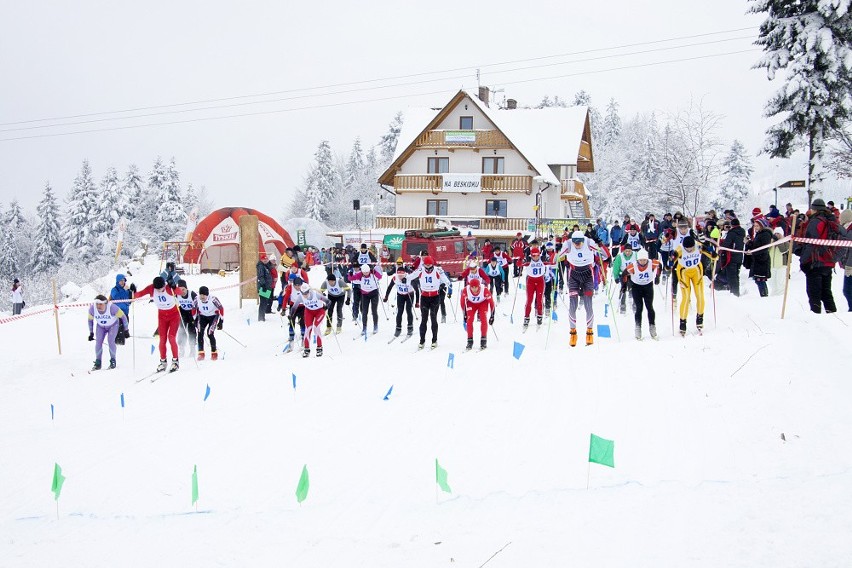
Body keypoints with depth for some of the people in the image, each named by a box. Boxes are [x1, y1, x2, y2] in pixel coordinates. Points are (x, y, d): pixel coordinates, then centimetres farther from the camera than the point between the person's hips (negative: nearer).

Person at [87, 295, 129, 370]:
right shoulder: (92, 308, -26)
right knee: (98, 341, -13)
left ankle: (113, 361, -6)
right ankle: (98, 363, -4)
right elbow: (90, 319, -6)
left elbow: (122, 316, -23)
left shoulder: (112, 307, -36)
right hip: (101, 326, 3)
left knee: (110, 341, -20)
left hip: (113, 325, -3)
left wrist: (126, 330, -18)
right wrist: (91, 333, -3)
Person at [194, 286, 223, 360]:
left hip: (213, 316, -4)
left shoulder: (213, 299, -28)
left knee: (210, 333, -18)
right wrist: (195, 320, 2)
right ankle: (201, 353, -8)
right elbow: (194, 309, 1)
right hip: (202, 316, 4)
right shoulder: (197, 299, -18)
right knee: (199, 333, -14)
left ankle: (214, 353, -3)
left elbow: (221, 309, -16)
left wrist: (221, 321, -15)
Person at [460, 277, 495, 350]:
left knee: (483, 320, -18)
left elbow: (491, 302, -20)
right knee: (469, 320, -16)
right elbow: (462, 302, -12)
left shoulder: (485, 290, -35)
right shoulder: (465, 291, -32)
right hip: (471, 303, 1)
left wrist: (492, 315, -15)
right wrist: (464, 315, -5)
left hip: (483, 303, -1)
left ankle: (483, 340, -7)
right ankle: (470, 341, -6)